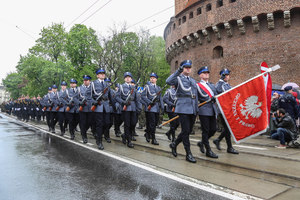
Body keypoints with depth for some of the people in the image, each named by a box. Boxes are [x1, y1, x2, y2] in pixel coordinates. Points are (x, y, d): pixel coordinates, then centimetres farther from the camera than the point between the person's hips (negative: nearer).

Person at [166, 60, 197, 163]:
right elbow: (168, 81, -22)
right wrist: (178, 71, -22)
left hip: (192, 109, 7)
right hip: (183, 108, -7)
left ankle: (174, 144, 30)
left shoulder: (193, 81, 21)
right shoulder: (178, 78, 1)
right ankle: (188, 154, 5)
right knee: (186, 131, -6)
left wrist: (196, 109, 19)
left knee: (188, 131, 10)